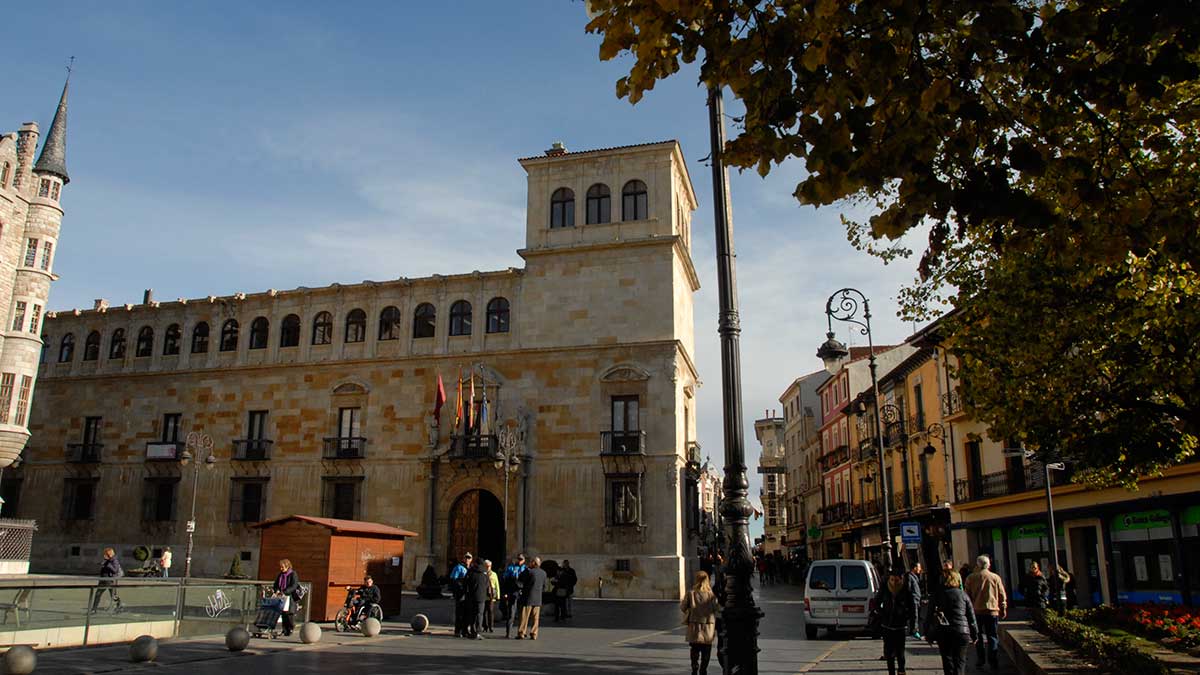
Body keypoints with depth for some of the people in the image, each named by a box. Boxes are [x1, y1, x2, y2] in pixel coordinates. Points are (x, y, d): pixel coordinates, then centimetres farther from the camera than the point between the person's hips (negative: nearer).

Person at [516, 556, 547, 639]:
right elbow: (544, 587, 12)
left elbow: (520, 578, -1)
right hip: (538, 599, 5)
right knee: (535, 618, 8)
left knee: (524, 616, 1)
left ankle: (521, 633, 1)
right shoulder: (543, 573, 6)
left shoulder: (530, 572, -13)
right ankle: (534, 634, 7)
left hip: (528, 597, -5)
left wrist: (527, 568, 5)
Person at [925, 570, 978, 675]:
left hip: (943, 633, 1)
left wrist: (928, 634, 10)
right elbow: (971, 616, 5)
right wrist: (975, 634, 15)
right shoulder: (963, 595, 2)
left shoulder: (937, 595, 4)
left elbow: (929, 615, 3)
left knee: (947, 660, 15)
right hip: (961, 632, -1)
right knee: (960, 661, 4)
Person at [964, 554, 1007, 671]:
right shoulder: (995, 577, 0)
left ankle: (981, 661, 12)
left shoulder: (971, 578, 0)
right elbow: (1002, 595, 4)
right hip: (992, 610, 0)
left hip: (976, 610, 0)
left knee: (979, 636, 11)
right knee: (993, 637, 5)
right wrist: (1003, 610, 14)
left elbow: (967, 596, 3)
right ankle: (994, 663, -1)